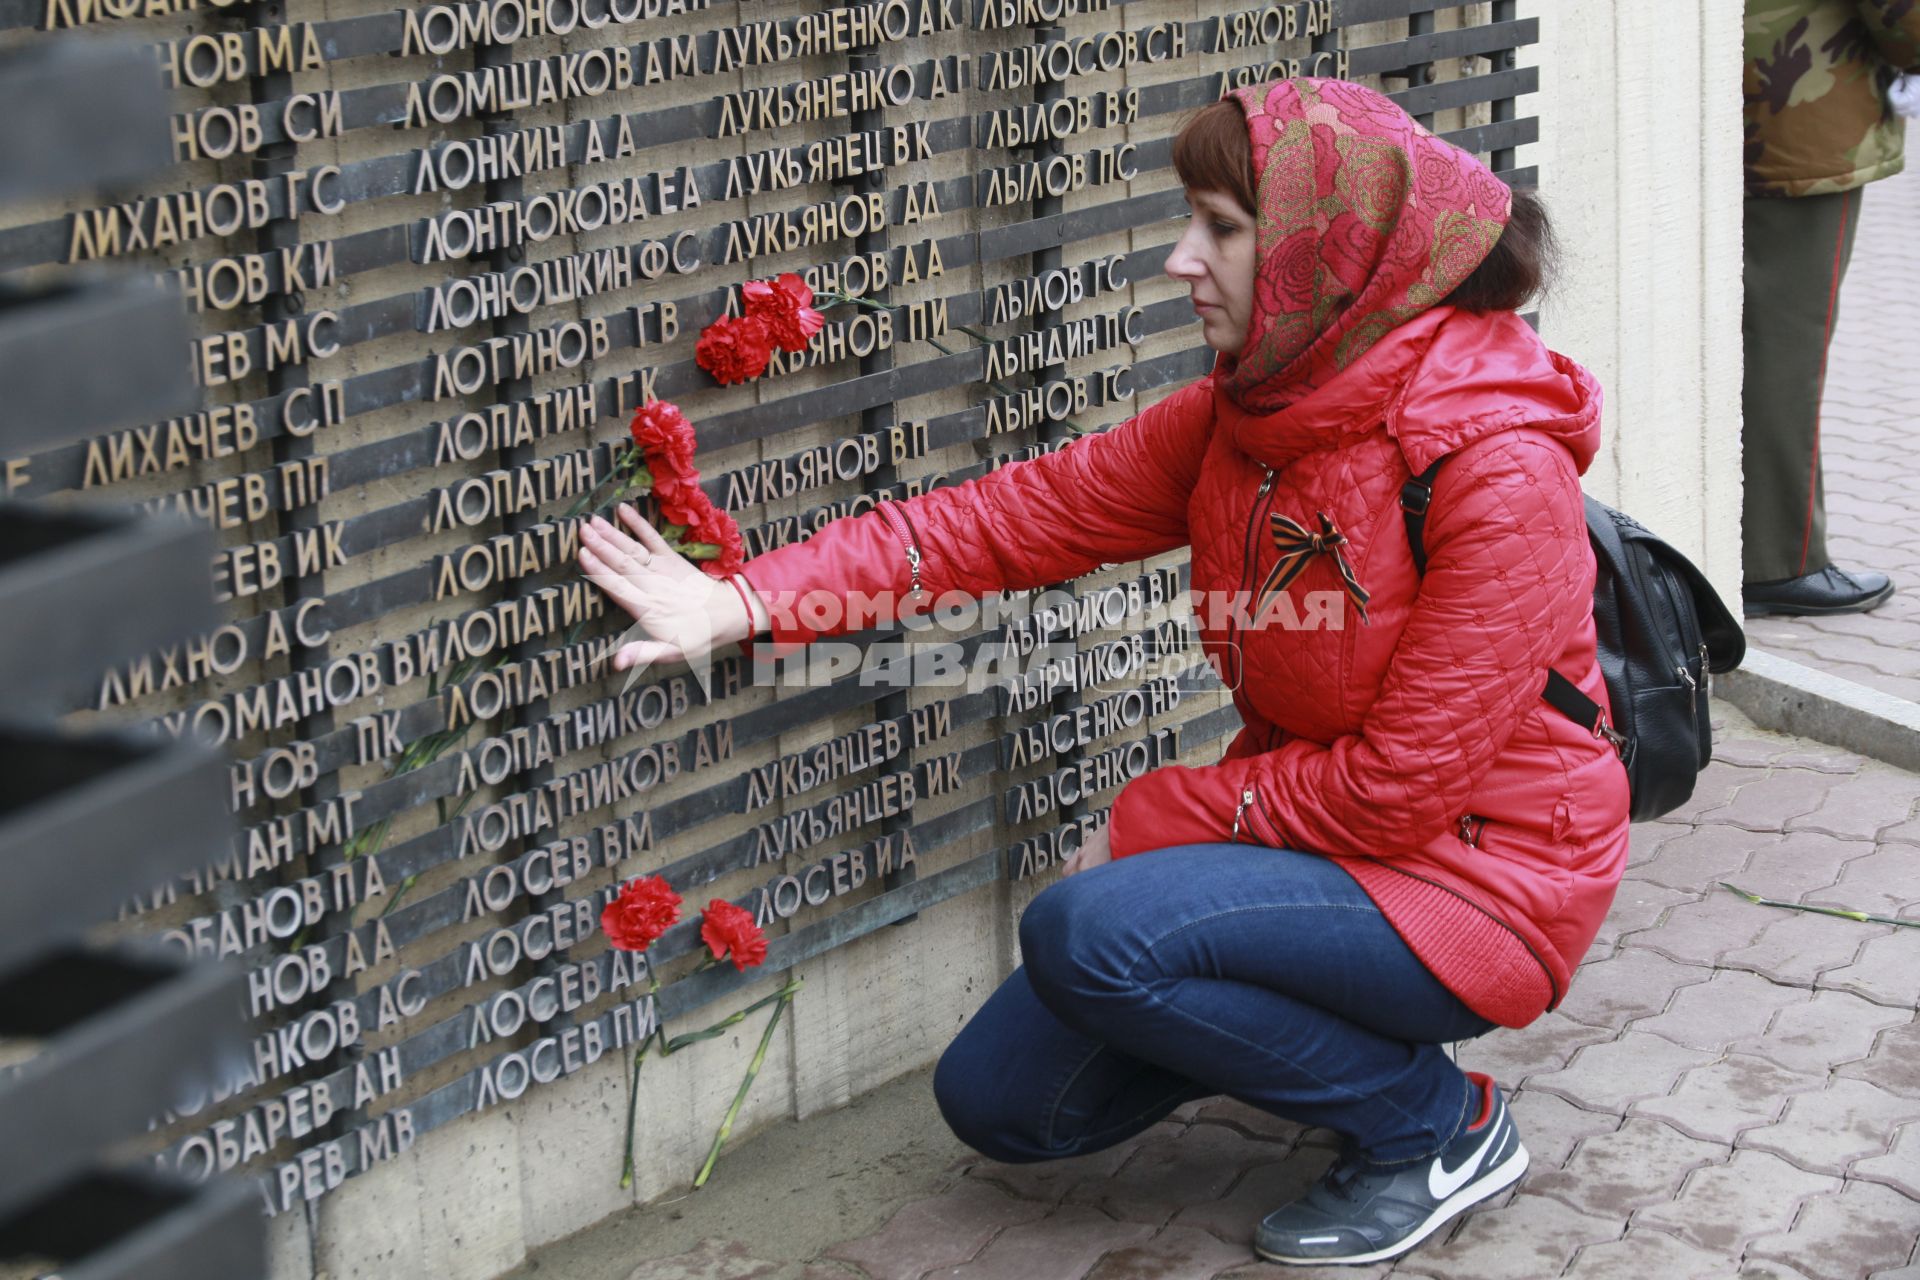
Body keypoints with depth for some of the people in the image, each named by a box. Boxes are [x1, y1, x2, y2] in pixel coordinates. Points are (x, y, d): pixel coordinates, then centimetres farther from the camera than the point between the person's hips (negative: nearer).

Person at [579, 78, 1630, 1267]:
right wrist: (751, 603, -10)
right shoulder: (1246, 414, -1)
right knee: (999, 1096, 2)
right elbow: (1029, 513, -3)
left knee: (1087, 932, -28)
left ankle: (1436, 1127, -7)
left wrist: (1152, 820, -14)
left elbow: (1401, 787, -24)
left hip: (1477, 876, -8)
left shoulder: (1499, 469, -25)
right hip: (1317, 834, 8)